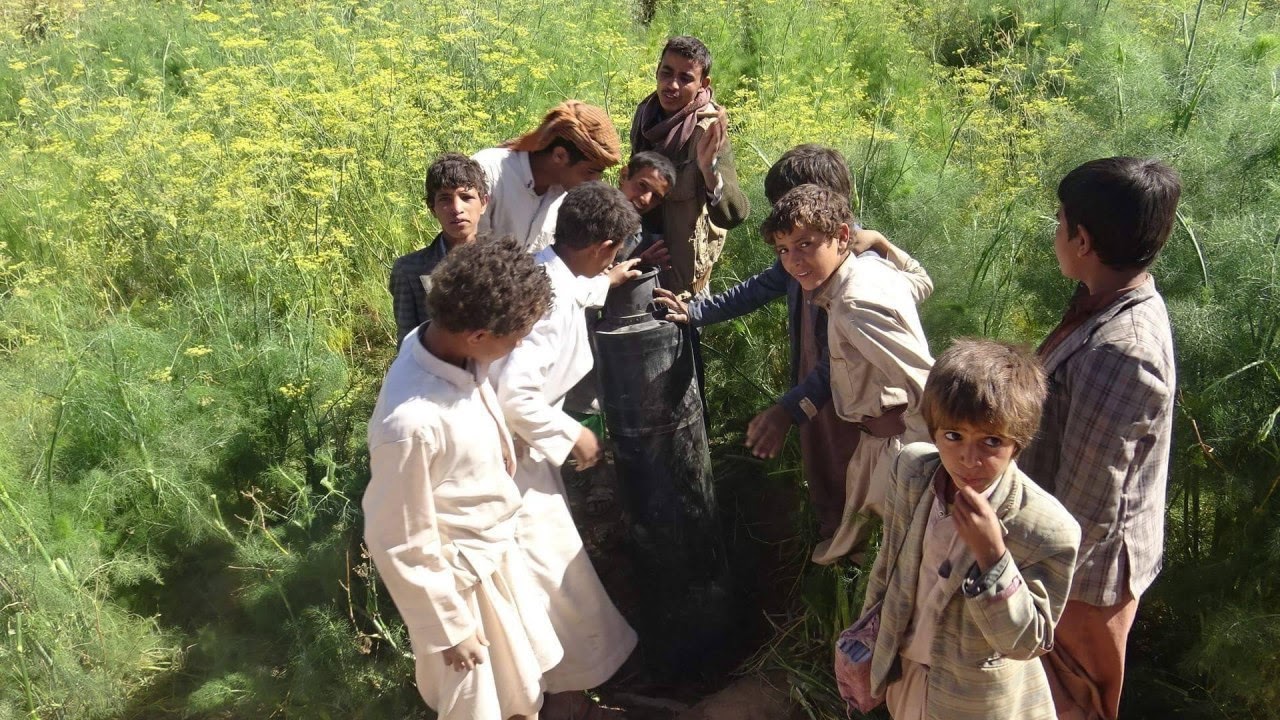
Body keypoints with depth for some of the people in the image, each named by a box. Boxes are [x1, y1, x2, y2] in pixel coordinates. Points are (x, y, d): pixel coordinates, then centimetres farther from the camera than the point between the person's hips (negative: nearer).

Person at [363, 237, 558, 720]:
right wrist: (449, 628, -13)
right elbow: (402, 545, -24)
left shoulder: (449, 348, -14)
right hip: (458, 577, -7)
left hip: (497, 549, 7)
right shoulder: (411, 422, -37)